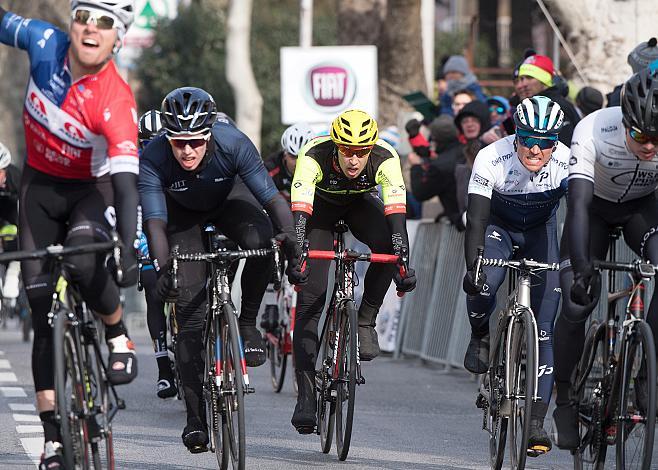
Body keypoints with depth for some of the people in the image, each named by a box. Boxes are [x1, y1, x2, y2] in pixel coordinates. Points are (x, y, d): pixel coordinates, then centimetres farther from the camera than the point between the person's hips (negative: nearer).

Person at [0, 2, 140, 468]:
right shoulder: (46, 45, -18)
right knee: (42, 304, -1)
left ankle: (119, 337, -3)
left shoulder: (116, 101, -30)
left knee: (83, 260, -35)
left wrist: (128, 250, -45)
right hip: (41, 185, 4)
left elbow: (126, 180, -36)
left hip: (92, 189, -4)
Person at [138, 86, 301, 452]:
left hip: (227, 204, 1)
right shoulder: (153, 159, -35)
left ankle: (248, 323, -10)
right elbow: (155, 222, -39)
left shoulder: (233, 144, -34)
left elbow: (273, 198, -36)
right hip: (183, 216, -1)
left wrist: (290, 237, -52)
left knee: (262, 238, -34)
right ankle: (196, 417, -5)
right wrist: (162, 268, -55)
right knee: (191, 314, -11)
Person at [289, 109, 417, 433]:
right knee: (310, 298, -13)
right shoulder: (314, 157, -37)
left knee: (388, 244, -34)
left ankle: (366, 320, -12)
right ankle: (306, 397, -9)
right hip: (321, 204, -1)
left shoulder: (385, 159, -34)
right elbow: (300, 209, -46)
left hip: (360, 203, 1)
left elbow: (396, 208, -43)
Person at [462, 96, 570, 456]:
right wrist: (472, 266, -46)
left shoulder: (567, 162, -27)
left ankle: (537, 422, -9)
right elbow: (476, 220, -32)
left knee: (542, 328, -10)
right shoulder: (491, 159, -30)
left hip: (540, 231, 1)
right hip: (498, 226, -1)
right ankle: (480, 335, 2)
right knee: (483, 284, -33)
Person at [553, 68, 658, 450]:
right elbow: (579, 203, -39)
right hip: (597, 206, -1)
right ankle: (565, 401, 7)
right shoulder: (594, 132, -35)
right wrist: (581, 268, -51)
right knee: (576, 306, -12)